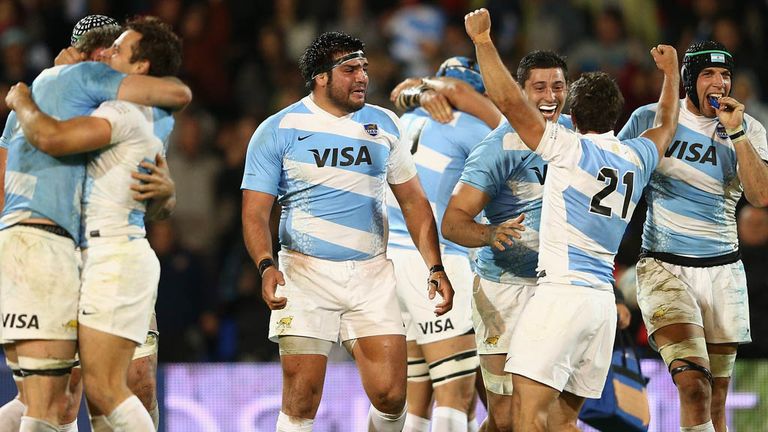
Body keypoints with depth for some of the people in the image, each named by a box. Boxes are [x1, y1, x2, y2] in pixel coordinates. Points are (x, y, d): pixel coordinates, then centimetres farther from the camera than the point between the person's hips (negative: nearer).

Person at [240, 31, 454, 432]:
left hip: (372, 276, 3)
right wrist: (266, 265, -22)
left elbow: (413, 201, 15)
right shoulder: (278, 130, -1)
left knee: (390, 397, -7)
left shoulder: (384, 125, 10)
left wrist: (435, 267, 5)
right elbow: (255, 211, -4)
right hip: (307, 274, -3)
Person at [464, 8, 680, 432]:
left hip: (562, 291, -7)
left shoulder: (571, 149, -4)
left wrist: (482, 39, -4)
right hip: (603, 300, 7)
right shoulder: (637, 158, 15)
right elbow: (666, 125, 38)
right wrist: (670, 72, 55)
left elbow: (507, 99, -12)